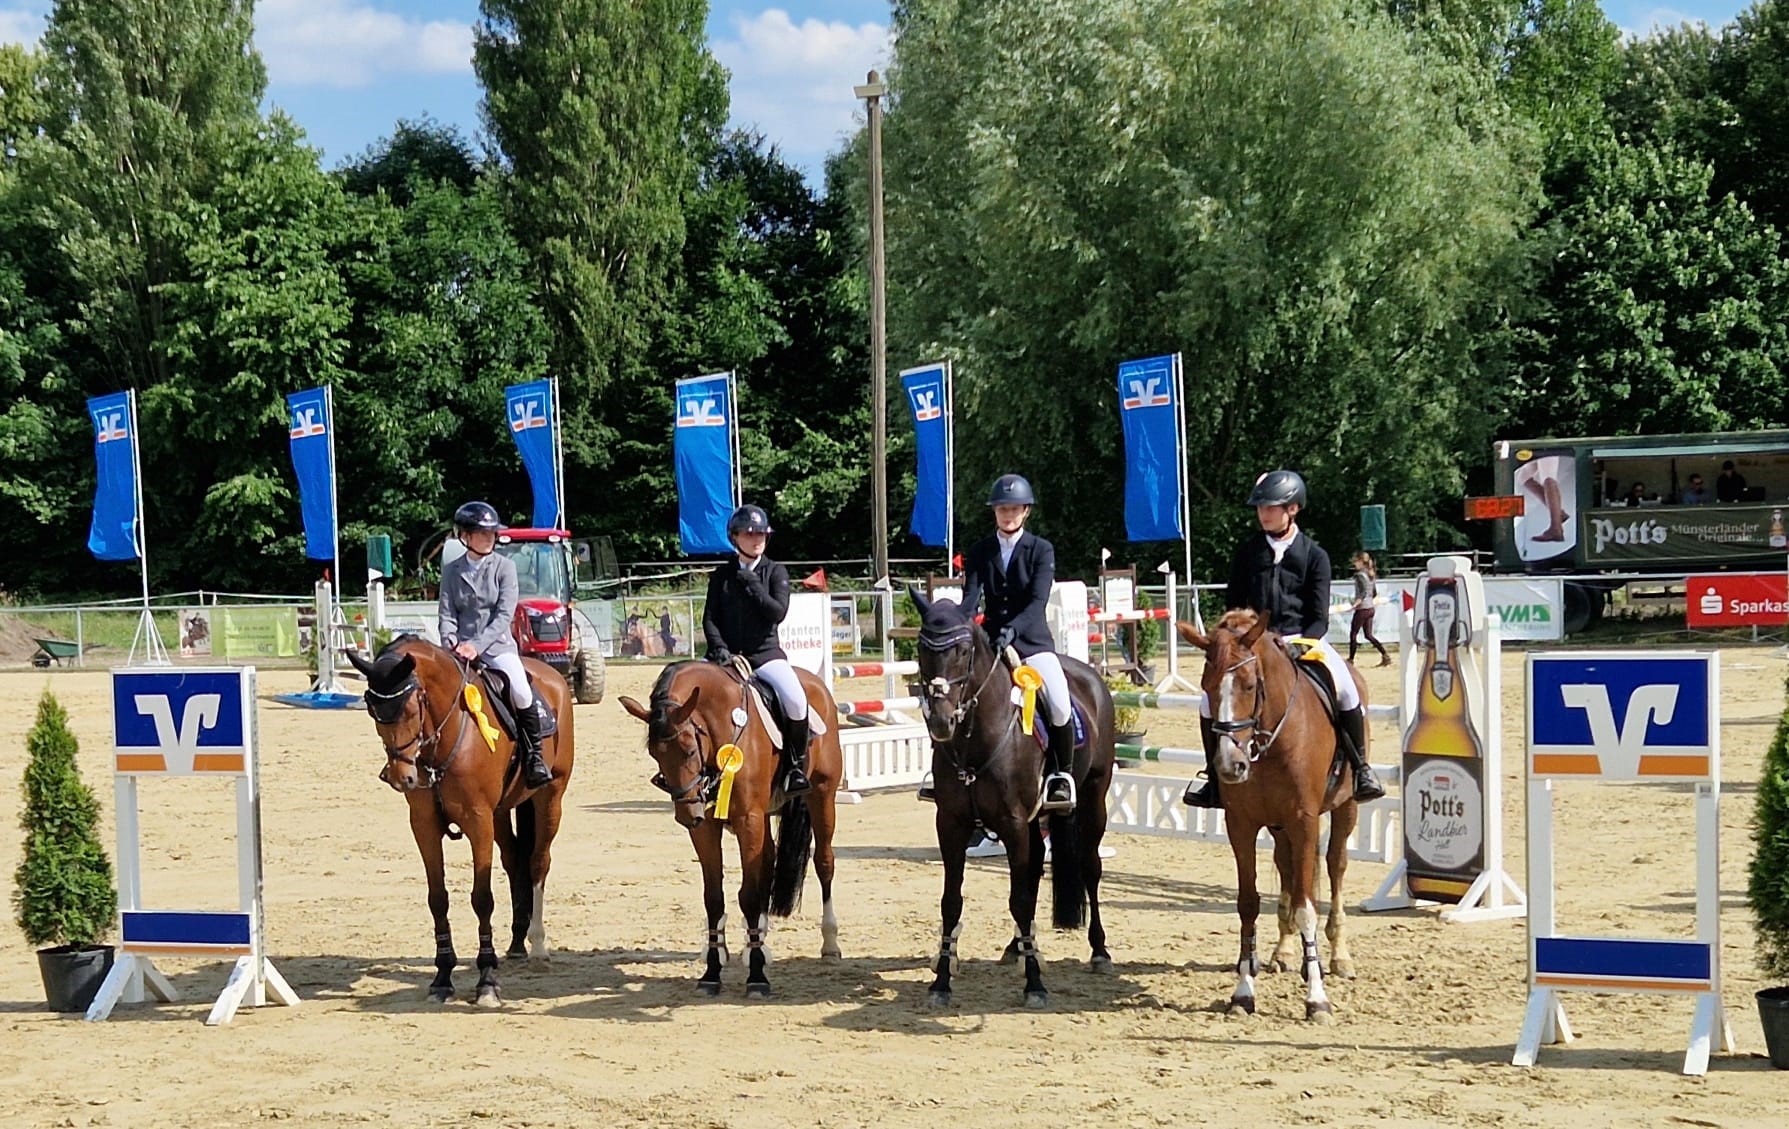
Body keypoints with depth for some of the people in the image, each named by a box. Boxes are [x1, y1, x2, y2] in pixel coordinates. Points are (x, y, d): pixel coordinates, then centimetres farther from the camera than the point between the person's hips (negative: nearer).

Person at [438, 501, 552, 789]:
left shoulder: (505, 566, 1)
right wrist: (451, 643, -16)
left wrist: (477, 645, -19)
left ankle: (534, 755, -8)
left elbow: (505, 615, -7)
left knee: (521, 691, -26)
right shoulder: (451, 571, 9)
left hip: (497, 644, -2)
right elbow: (447, 614, 5)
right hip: (461, 647, 3)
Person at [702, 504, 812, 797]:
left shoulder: (776, 572, 6)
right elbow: (710, 618, 5)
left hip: (765, 654, -2)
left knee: (795, 700, -29)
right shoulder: (722, 575, 10)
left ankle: (797, 765, -9)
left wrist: (752, 585, -11)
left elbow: (779, 612, -8)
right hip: (726, 655, 2)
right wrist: (719, 648, -11)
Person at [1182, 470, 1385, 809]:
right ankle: (1213, 777, 0)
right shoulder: (1247, 553, 8)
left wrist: (1302, 644, -18)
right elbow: (1233, 605, 11)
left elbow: (1320, 616, -1)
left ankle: (1361, 768, -10)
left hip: (1303, 638, -2)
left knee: (1346, 689, -27)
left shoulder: (1314, 556, 2)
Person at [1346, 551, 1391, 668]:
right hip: (1370, 608, 8)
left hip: (1362, 609, -8)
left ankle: (1351, 659, 8)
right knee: (1369, 635, 12)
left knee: (1353, 634, 3)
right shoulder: (1372, 574, 10)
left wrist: (1355, 604, -30)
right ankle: (1385, 656, 4)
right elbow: (1375, 593, 15)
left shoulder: (1359, 575, -15)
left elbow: (1364, 592, -25)